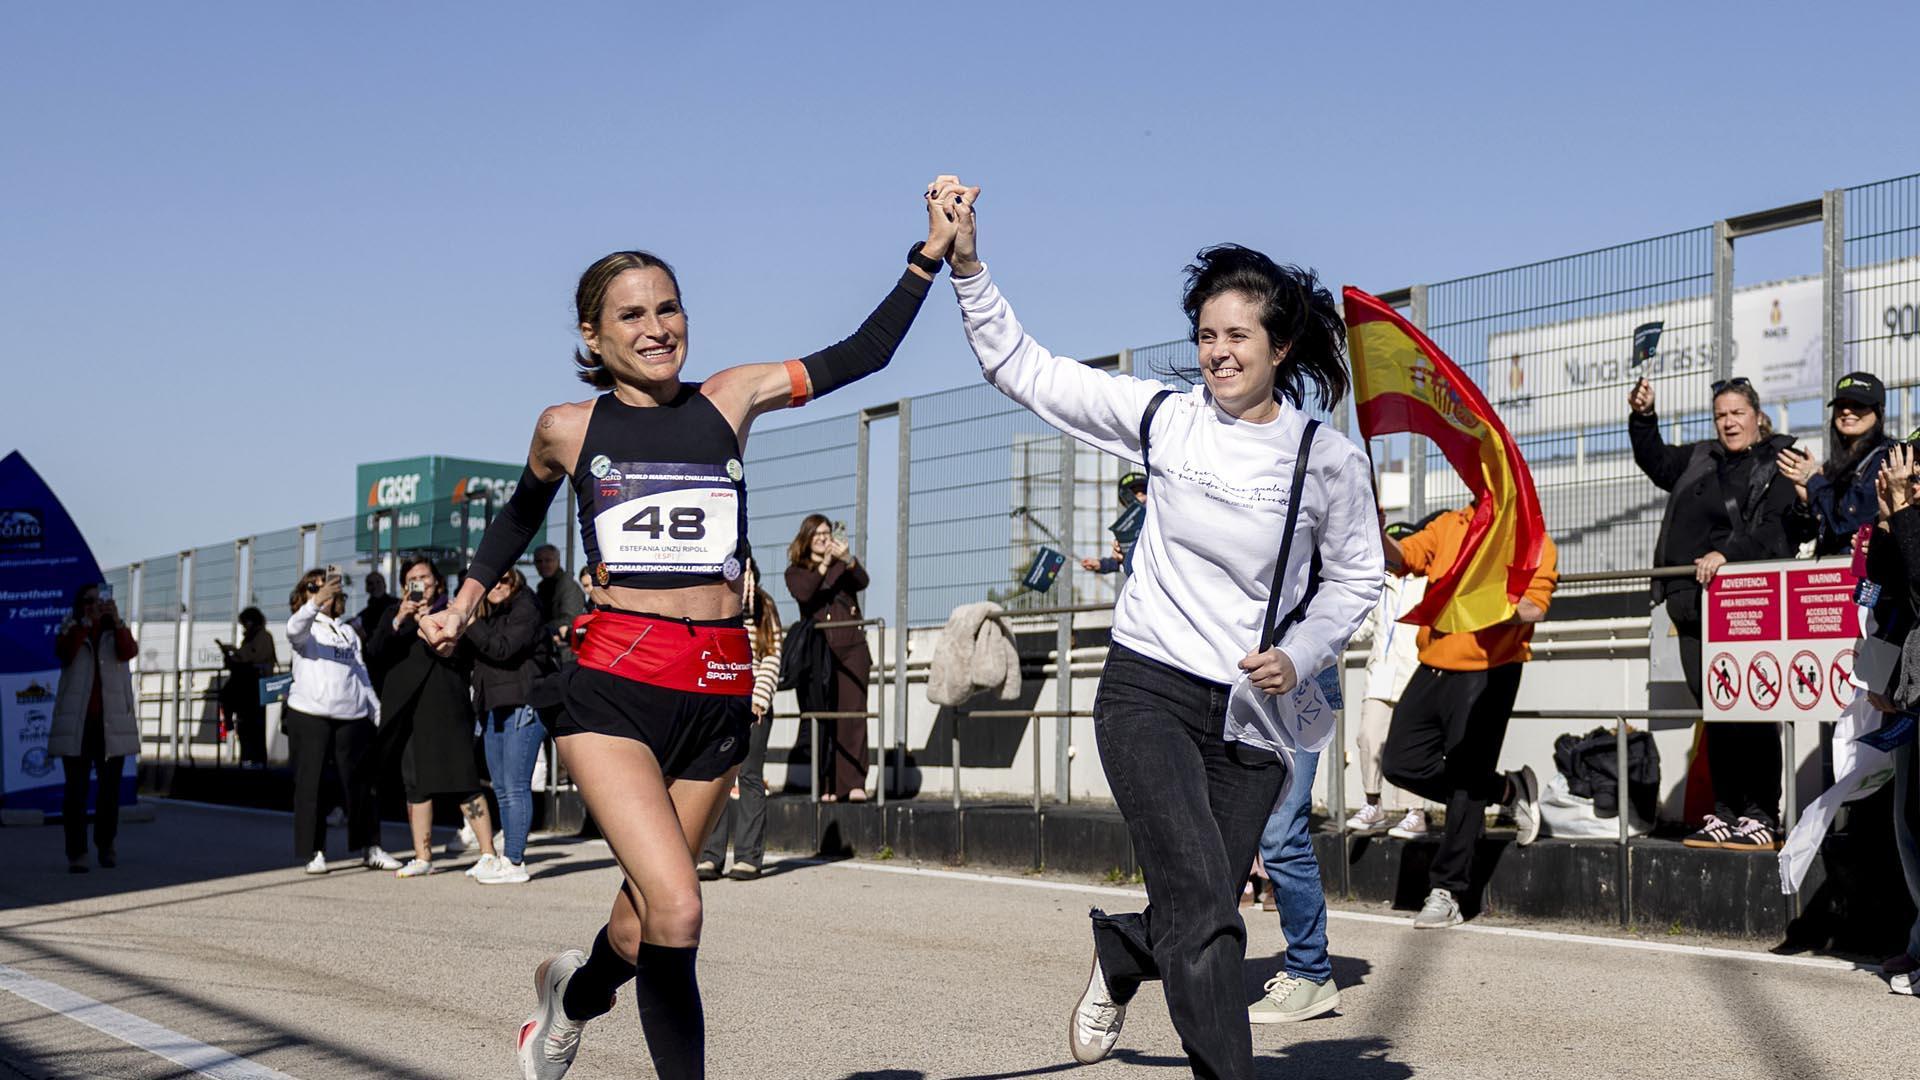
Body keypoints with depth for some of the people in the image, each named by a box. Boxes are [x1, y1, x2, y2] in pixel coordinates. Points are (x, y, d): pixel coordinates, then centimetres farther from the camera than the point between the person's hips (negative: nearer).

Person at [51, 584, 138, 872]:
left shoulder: (115, 633, 11)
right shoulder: (71, 632, 8)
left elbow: (129, 651, -11)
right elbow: (63, 652, -13)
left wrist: (117, 620, -24)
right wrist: (86, 622, -21)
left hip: (111, 721, 2)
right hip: (76, 722, -2)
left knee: (110, 787, 6)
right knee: (76, 788, -5)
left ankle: (106, 847, 18)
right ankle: (76, 852, -5)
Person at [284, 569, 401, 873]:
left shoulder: (348, 632, 23)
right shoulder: (305, 627, 7)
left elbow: (363, 675, 23)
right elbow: (295, 629, -19)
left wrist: (378, 713, 15)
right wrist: (316, 602, -37)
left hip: (352, 715, 4)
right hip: (309, 714, -4)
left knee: (359, 782, 6)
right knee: (310, 782, -4)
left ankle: (369, 848, 15)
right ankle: (315, 852, 1)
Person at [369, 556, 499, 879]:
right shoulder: (394, 617, 19)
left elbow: (457, 653, -5)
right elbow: (376, 650, 2)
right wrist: (399, 621, -11)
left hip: (447, 708, -4)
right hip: (408, 710, 4)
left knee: (463, 783, -10)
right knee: (415, 785, 7)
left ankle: (488, 854, -10)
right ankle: (422, 857, 15)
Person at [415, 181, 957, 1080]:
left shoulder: (729, 399, 7)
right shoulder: (568, 428, 6)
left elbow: (860, 355, 4)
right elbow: (521, 514, 26)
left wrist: (929, 255, -3)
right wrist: (464, 602, 22)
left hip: (719, 690, 2)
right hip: (615, 682, -2)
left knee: (646, 923, 11)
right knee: (676, 911, -20)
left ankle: (574, 995, 45)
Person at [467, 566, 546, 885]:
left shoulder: (525, 609, -5)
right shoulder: (488, 616, 20)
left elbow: (502, 648, -19)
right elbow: (471, 657, 22)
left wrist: (469, 622, -14)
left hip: (521, 706, -9)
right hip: (494, 708, 9)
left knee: (515, 786, -10)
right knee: (502, 789, 10)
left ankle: (514, 862, -10)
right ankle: (509, 856, 14)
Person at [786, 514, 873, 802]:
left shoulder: (843, 565, 16)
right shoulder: (796, 571, 11)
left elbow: (862, 582, -5)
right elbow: (803, 593, -10)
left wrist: (847, 559, -23)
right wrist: (825, 564, -21)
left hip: (852, 649, 1)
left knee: (854, 714, -7)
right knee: (823, 718, -5)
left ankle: (855, 784, -12)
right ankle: (827, 786, -4)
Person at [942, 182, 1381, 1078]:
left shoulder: (1330, 462, -2)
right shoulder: (1161, 417, -2)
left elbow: (1356, 579, 11)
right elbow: (1020, 367, 1)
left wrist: (1299, 658, -5)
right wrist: (967, 266, -9)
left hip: (1251, 715, 2)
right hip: (1148, 692, -2)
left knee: (1202, 923, 9)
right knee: (1202, 909, -17)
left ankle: (1119, 955, 43)